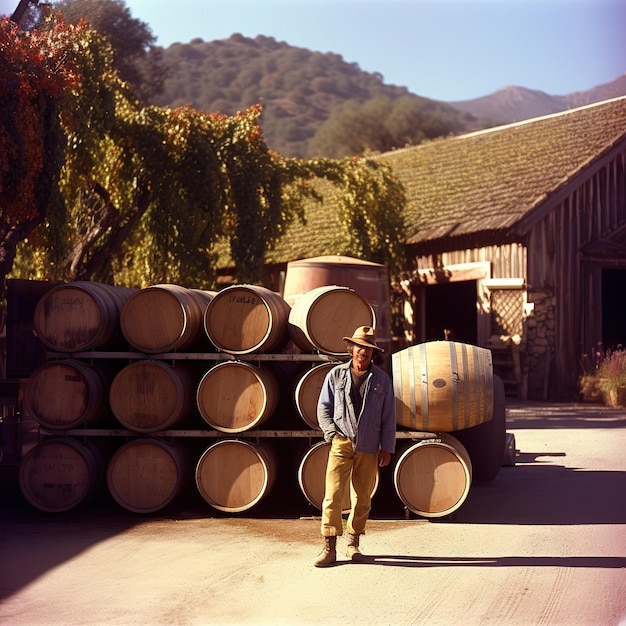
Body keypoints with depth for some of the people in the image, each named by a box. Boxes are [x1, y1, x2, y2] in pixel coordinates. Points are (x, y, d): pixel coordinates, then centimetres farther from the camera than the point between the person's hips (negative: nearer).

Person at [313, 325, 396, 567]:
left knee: (363, 498, 7)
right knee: (333, 495, -10)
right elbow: (323, 408, 9)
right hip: (341, 444, -1)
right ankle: (329, 547, -6)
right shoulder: (336, 375, 5)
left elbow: (388, 417, 9)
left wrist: (387, 448, 4)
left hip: (368, 448, 2)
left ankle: (353, 542, 21)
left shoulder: (381, 380, 7)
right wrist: (332, 433, -5)